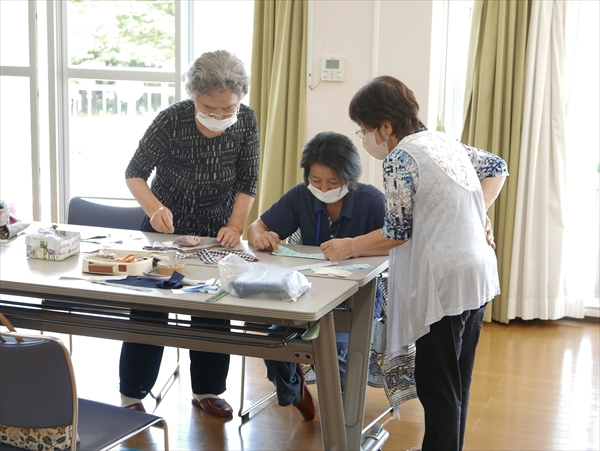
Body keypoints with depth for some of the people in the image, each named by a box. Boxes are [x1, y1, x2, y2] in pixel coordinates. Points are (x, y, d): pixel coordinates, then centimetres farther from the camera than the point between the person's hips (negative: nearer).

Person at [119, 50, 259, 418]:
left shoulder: (247, 121, -14)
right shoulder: (171, 121, -22)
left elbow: (247, 182, -7)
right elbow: (135, 173, -14)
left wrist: (235, 226, -21)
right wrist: (154, 208, -33)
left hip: (217, 232, 3)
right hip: (165, 227, -2)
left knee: (215, 313, 6)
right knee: (149, 311, 0)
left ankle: (207, 391, 24)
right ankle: (132, 395, 16)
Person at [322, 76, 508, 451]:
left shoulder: (399, 159, -13)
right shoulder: (444, 141, 12)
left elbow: (399, 231, -9)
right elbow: (497, 167, 23)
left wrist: (349, 247, 3)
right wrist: (479, 214, 16)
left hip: (445, 283, -9)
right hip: (478, 275, 9)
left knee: (436, 387, -1)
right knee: (457, 382, 18)